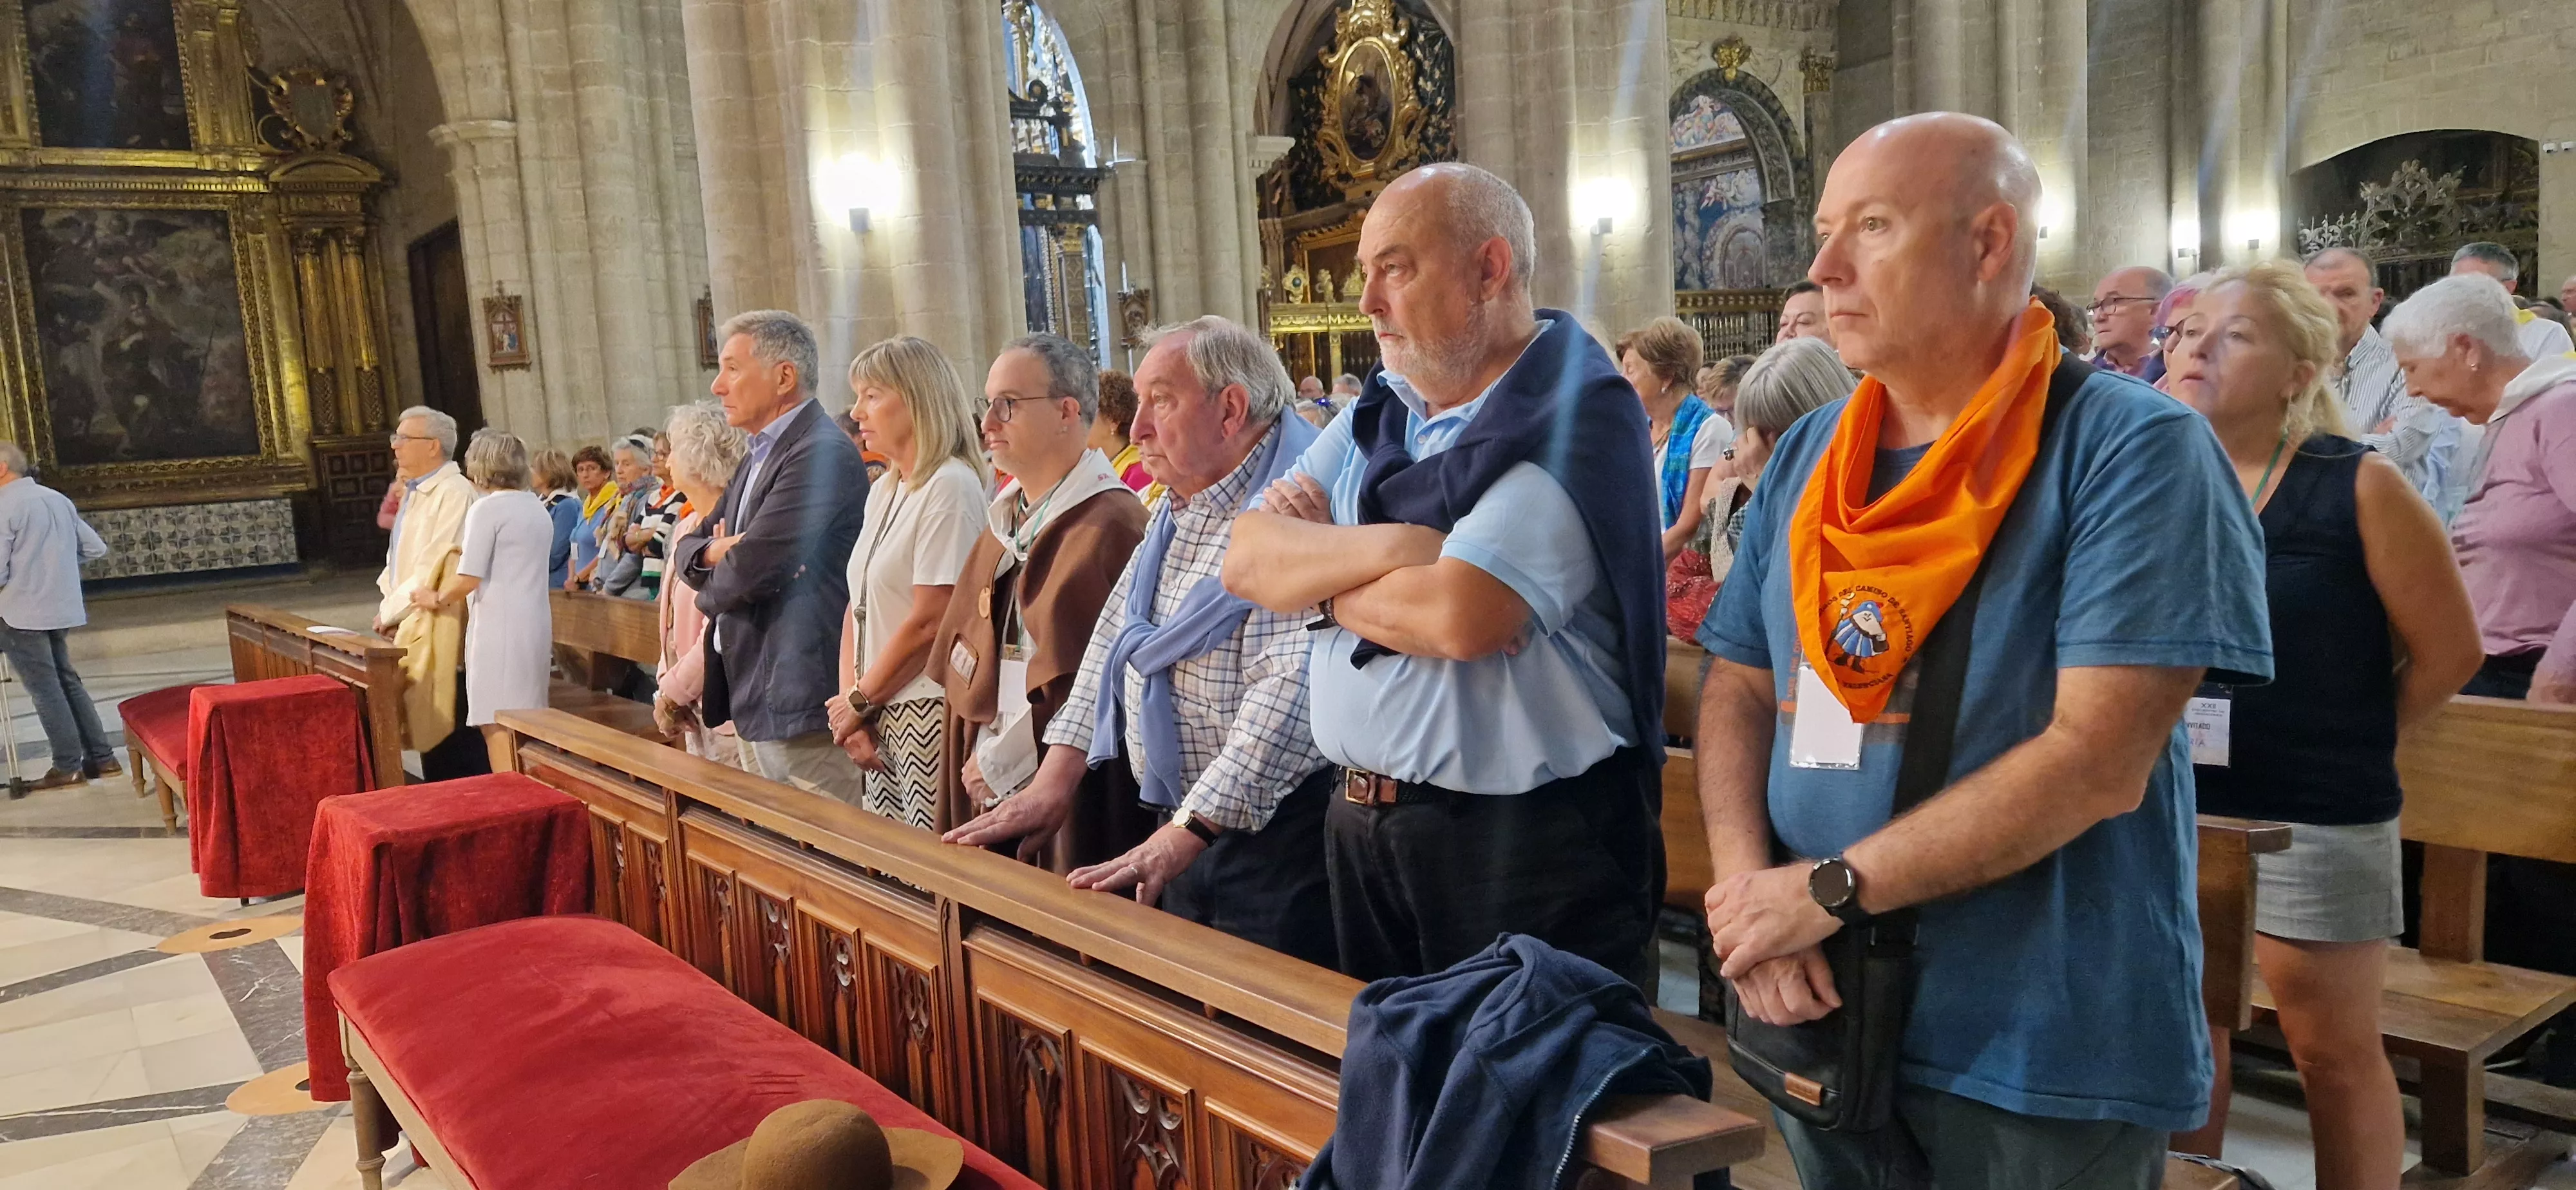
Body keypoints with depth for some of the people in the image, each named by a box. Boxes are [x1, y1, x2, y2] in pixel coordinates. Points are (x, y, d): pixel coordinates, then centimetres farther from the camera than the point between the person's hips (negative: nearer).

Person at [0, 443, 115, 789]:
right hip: (61, 609, 7)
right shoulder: (58, 499, 9)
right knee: (68, 682, 15)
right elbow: (96, 549, 13)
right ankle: (102, 757, 14)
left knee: (45, 690, 0)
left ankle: (68, 767, 3)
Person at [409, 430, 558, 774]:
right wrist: (471, 552, 22)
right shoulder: (538, 507, 15)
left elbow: (469, 578, -12)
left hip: (499, 627, -8)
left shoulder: (487, 508, -9)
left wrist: (437, 599, 4)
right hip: (536, 625, 8)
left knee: (497, 724, -4)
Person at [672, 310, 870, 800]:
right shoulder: (760, 456, 16)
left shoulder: (823, 454, -16)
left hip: (800, 702, -10)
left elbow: (746, 571, -21)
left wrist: (709, 593, 2)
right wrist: (715, 552, -7)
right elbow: (686, 550, 17)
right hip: (753, 700, 10)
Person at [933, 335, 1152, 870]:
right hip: (989, 786, 8)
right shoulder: (1007, 519, 13)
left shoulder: (1107, 525, -15)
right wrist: (976, 758, 5)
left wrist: (999, 764, -11)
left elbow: (1079, 679, -19)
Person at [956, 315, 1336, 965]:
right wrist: (1055, 778, 8)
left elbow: (1291, 688, -27)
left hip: (1275, 832, -8)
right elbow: (1116, 636, 16)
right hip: (1182, 827, 8)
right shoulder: (1174, 510, 13)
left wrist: (1184, 834, -28)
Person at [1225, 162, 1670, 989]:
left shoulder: (1573, 420, -13)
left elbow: (1462, 616, -27)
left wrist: (1322, 580, -8)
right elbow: (1247, 559, 0)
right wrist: (1388, 547, -17)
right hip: (1361, 822, 7)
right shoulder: (1380, 412, 10)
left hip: (1527, 847, -7)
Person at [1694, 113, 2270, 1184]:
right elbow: (1737, 691, 6)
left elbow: (2100, 758, -20)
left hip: (2043, 1052, -4)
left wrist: (1830, 889, -19)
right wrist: (1746, 886, -12)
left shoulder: (2133, 448, -12)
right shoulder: (1807, 457, 6)